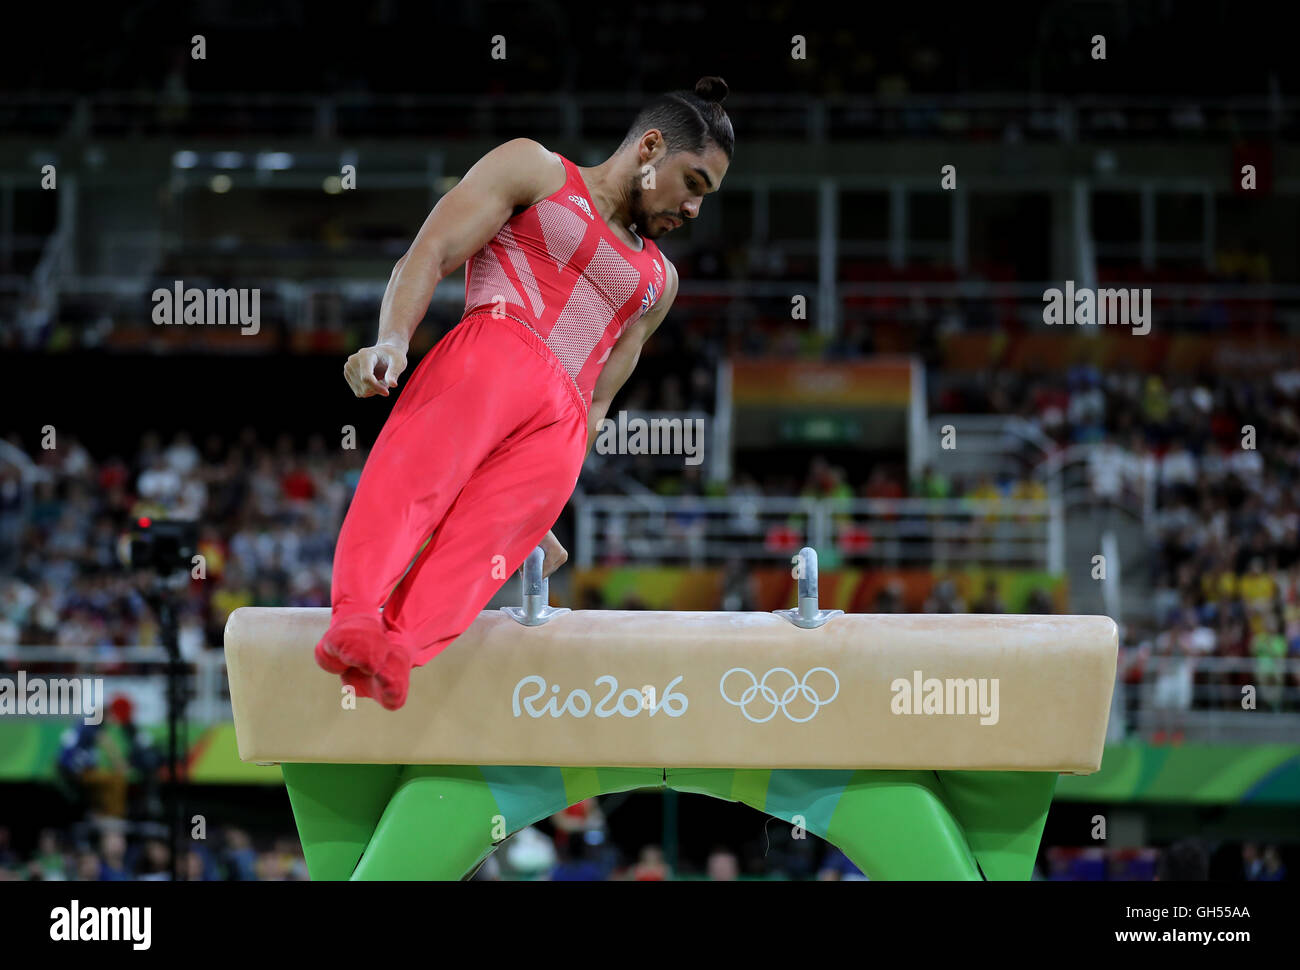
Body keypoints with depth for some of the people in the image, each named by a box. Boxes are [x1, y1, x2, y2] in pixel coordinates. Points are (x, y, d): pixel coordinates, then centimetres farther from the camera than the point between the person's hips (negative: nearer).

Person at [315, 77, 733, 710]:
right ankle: (355, 619, -57)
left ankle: (398, 651, -55)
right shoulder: (536, 171, 20)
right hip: (494, 353, -3)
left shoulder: (659, 279, 37)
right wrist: (392, 339, -15)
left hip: (562, 427, 3)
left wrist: (541, 518, 22)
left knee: (481, 539, -28)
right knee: (413, 476, -34)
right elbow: (429, 253, 5)